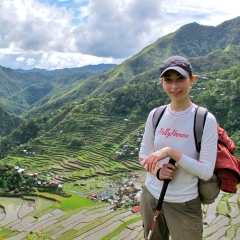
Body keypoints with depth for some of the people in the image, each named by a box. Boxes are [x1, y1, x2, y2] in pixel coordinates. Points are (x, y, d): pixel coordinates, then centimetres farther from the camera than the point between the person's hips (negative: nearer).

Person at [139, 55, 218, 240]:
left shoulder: (205, 120, -15)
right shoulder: (155, 115, -3)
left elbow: (207, 171, -17)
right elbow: (144, 153, 6)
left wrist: (170, 151, -27)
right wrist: (156, 171, -15)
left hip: (184, 204, -4)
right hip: (150, 196, 4)